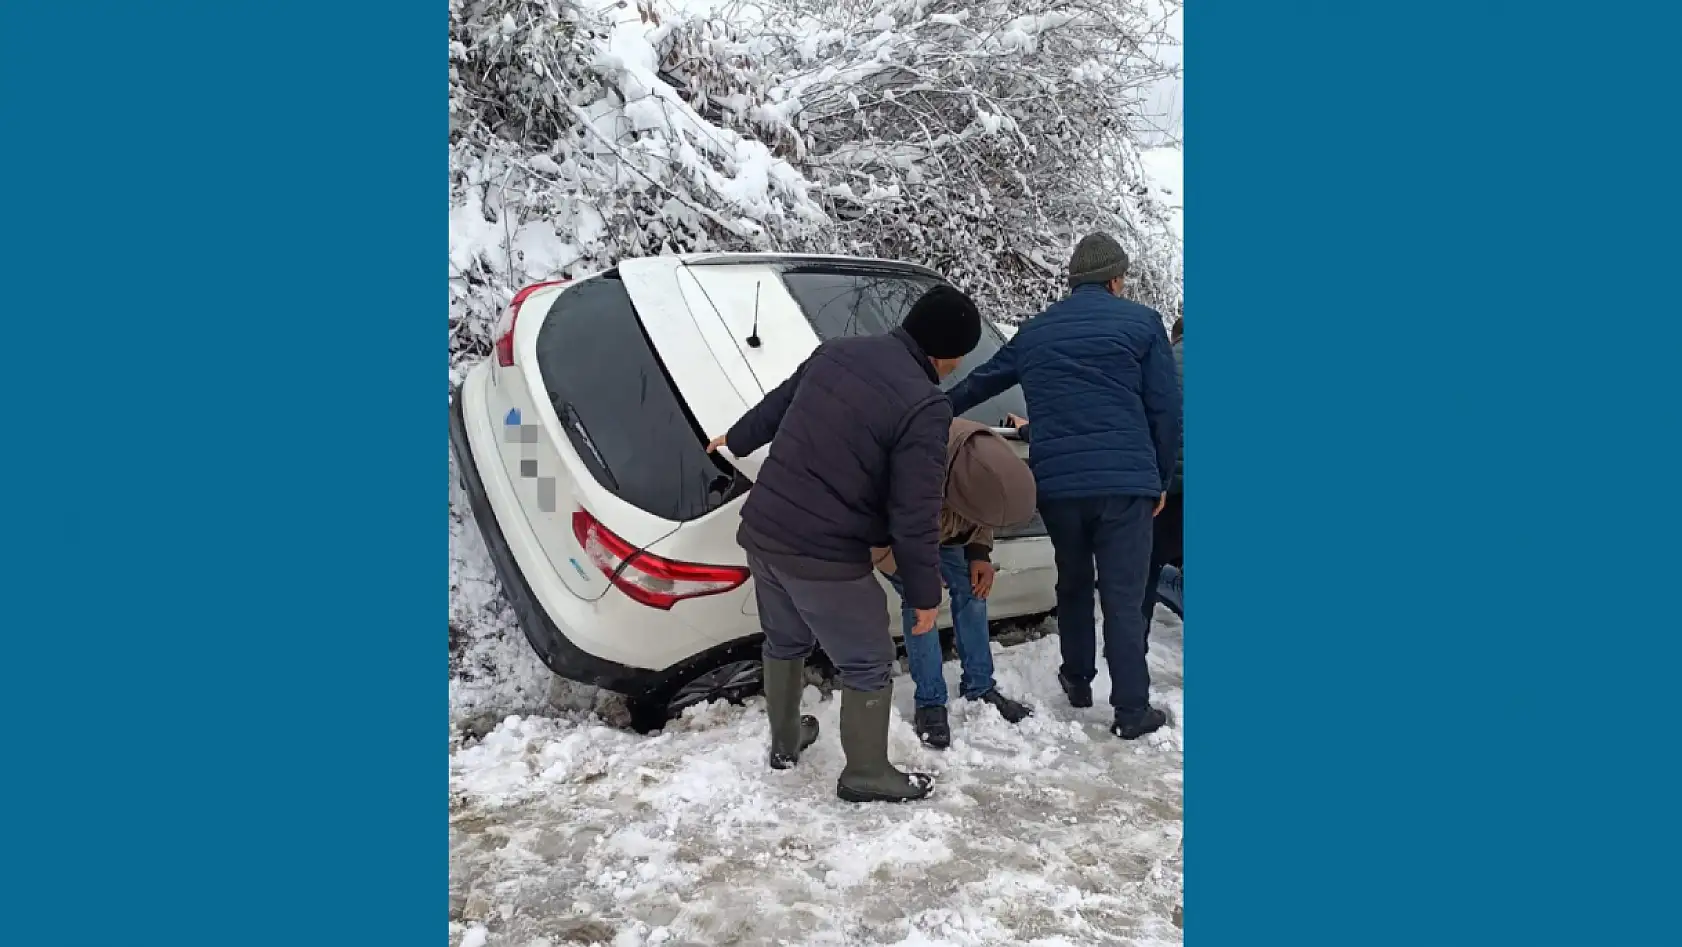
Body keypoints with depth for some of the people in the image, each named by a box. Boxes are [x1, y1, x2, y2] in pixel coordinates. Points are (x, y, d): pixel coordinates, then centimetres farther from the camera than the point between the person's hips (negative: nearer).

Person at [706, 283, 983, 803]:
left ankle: (785, 741, 46)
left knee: (785, 641, 28)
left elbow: (778, 403, 22)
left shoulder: (836, 351, 5)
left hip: (763, 531, 8)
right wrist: (925, 592, -4)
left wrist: (735, 441, 40)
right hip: (825, 556, -8)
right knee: (868, 665, 12)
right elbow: (915, 515, -17)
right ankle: (866, 774, 26)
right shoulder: (924, 407, -18)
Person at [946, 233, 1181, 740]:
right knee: (1123, 596, 2)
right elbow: (1165, 408, 2)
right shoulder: (1141, 321, 5)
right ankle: (1132, 710, 6)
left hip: (1056, 483, 3)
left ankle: (1078, 681, 32)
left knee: (1073, 584, 22)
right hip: (1124, 480, -3)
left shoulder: (1034, 331, 16)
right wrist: (1161, 479, 11)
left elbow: (979, 383, 26)